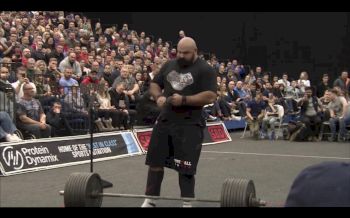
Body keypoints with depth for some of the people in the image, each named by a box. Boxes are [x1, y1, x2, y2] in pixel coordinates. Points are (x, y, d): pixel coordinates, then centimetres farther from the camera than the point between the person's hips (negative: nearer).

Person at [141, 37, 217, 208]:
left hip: (190, 125, -6)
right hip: (165, 121, 6)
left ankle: (187, 203, 11)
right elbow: (154, 84, 18)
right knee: (155, 161, 10)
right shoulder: (169, 65, 13)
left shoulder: (205, 70, -6)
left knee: (185, 167, -2)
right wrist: (158, 96, -4)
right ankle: (150, 200, 22)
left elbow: (210, 96, -14)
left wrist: (184, 100, -22)